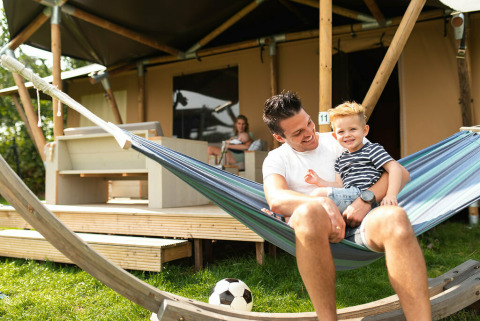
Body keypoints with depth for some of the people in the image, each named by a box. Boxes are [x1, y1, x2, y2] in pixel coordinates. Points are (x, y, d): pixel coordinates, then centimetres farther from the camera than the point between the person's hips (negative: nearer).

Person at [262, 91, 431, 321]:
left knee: (395, 217, -33)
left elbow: (400, 173, 9)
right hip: (315, 231, -1)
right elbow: (276, 200, -9)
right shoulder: (276, 159, 15)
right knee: (308, 212, -37)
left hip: (356, 223, 2)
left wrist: (366, 198, -9)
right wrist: (322, 203, -26)